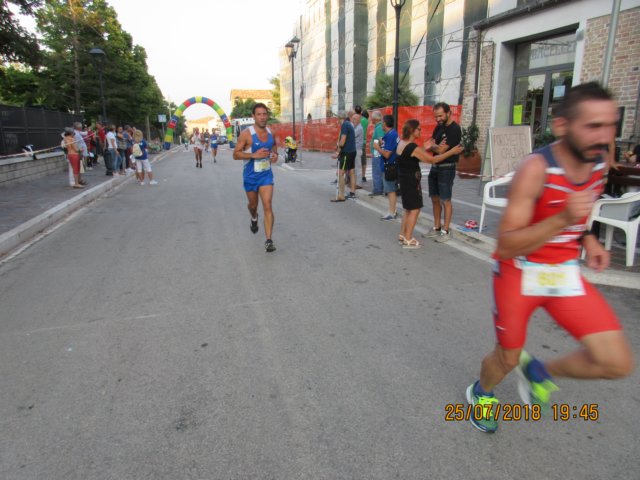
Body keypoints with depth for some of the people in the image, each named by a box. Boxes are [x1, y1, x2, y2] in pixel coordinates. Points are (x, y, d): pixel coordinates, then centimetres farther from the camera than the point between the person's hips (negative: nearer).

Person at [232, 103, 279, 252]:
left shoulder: (271, 132, 0)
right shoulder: (246, 134, -14)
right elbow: (236, 154, -13)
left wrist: (275, 154, -2)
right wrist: (254, 155, -26)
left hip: (266, 174, 1)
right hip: (250, 176, -1)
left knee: (267, 206, -12)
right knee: (253, 205, 17)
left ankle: (269, 240, -12)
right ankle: (254, 219, 55)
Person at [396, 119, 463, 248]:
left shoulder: (401, 143, 6)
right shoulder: (413, 147, -21)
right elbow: (432, 160, -17)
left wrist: (424, 149, 16)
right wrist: (451, 152, -12)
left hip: (404, 179, 9)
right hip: (411, 180, -9)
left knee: (408, 208, 19)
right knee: (415, 209, -1)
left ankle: (402, 235, 25)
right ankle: (408, 240, 3)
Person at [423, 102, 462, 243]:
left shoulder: (454, 129, -15)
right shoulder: (439, 127, 11)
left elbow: (441, 150, -20)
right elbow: (430, 145, 6)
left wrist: (433, 147, 0)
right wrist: (437, 147, -16)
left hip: (447, 168, -8)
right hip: (435, 166, 8)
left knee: (445, 200, -2)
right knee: (435, 199, 12)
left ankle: (445, 231, 6)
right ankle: (436, 228, 23)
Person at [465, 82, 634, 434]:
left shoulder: (596, 162, -2)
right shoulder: (536, 168, -24)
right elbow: (505, 246, -27)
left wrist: (587, 238, 2)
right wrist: (562, 219, -38)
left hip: (564, 271, 6)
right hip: (519, 273, -5)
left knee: (617, 362, -5)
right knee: (507, 358, 10)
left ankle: (538, 370, 23)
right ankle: (481, 392, 46)